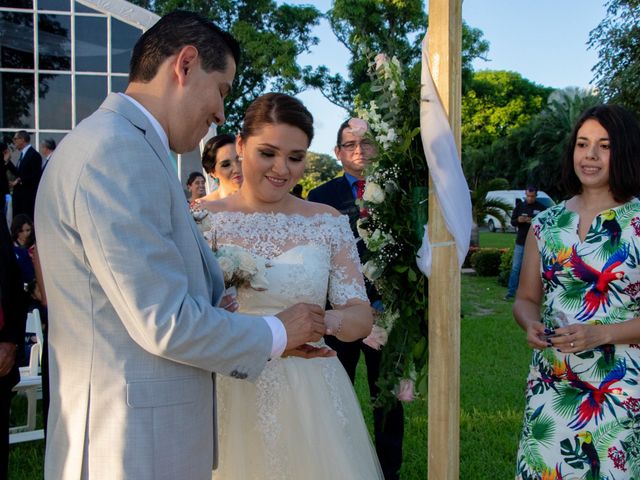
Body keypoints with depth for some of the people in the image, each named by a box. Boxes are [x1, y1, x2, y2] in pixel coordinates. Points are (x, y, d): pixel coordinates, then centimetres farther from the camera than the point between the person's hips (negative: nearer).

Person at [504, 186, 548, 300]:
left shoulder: (541, 208, 0)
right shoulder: (520, 206, 7)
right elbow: (512, 221, 9)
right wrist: (518, 220, -14)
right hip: (520, 242, 2)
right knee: (515, 268, 2)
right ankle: (511, 292, 7)